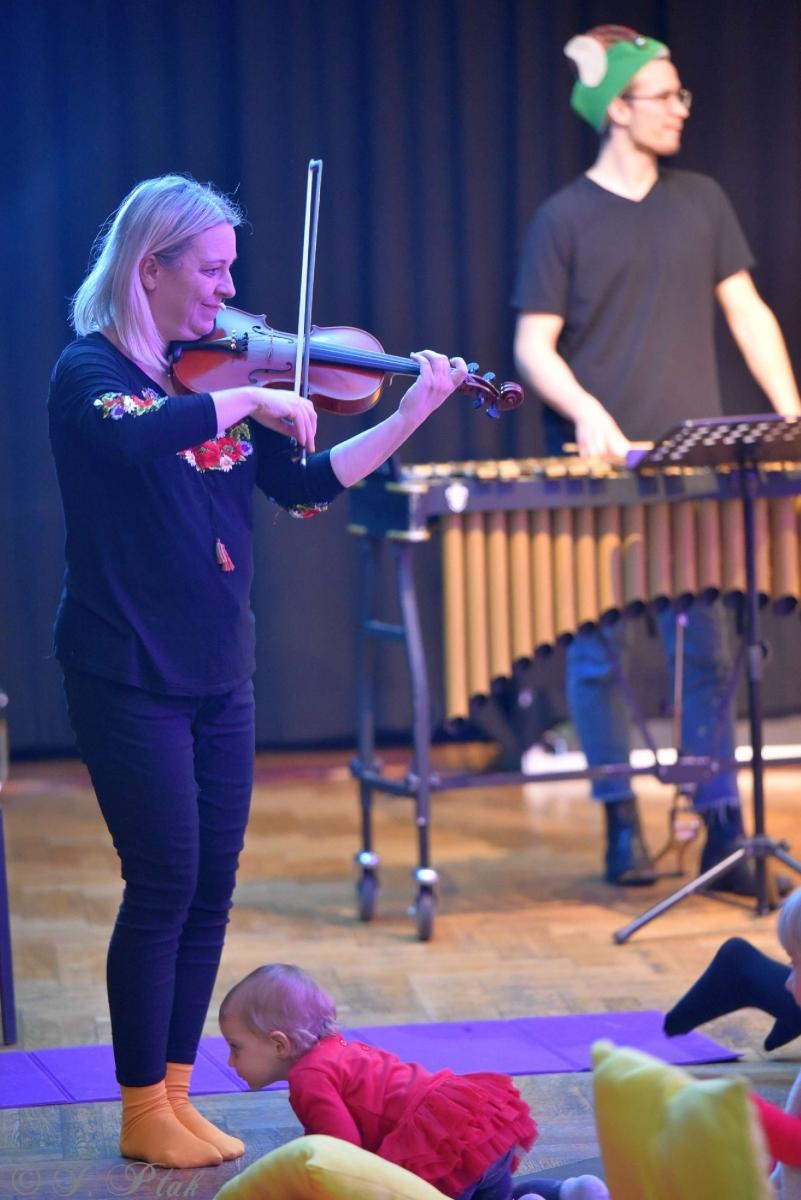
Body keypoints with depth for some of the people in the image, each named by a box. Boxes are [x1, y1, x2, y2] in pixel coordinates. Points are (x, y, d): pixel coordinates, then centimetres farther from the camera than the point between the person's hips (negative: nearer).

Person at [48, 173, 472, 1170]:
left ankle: (174, 1095, 19)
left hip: (218, 675, 7)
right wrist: (246, 399, -26)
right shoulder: (90, 369, -9)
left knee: (211, 885, 8)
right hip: (129, 675, -7)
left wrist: (412, 415, 1)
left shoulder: (214, 376, 10)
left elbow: (305, 486, 8)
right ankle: (143, 1111, 8)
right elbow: (133, 437, -33)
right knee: (165, 882, -5)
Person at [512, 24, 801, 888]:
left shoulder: (700, 202, 9)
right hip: (595, 474, -2)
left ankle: (722, 833, 5)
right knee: (596, 653, 3)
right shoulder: (564, 219, -1)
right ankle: (621, 829, 13)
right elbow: (533, 345, -3)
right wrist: (586, 412, -21)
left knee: (706, 649, 0)